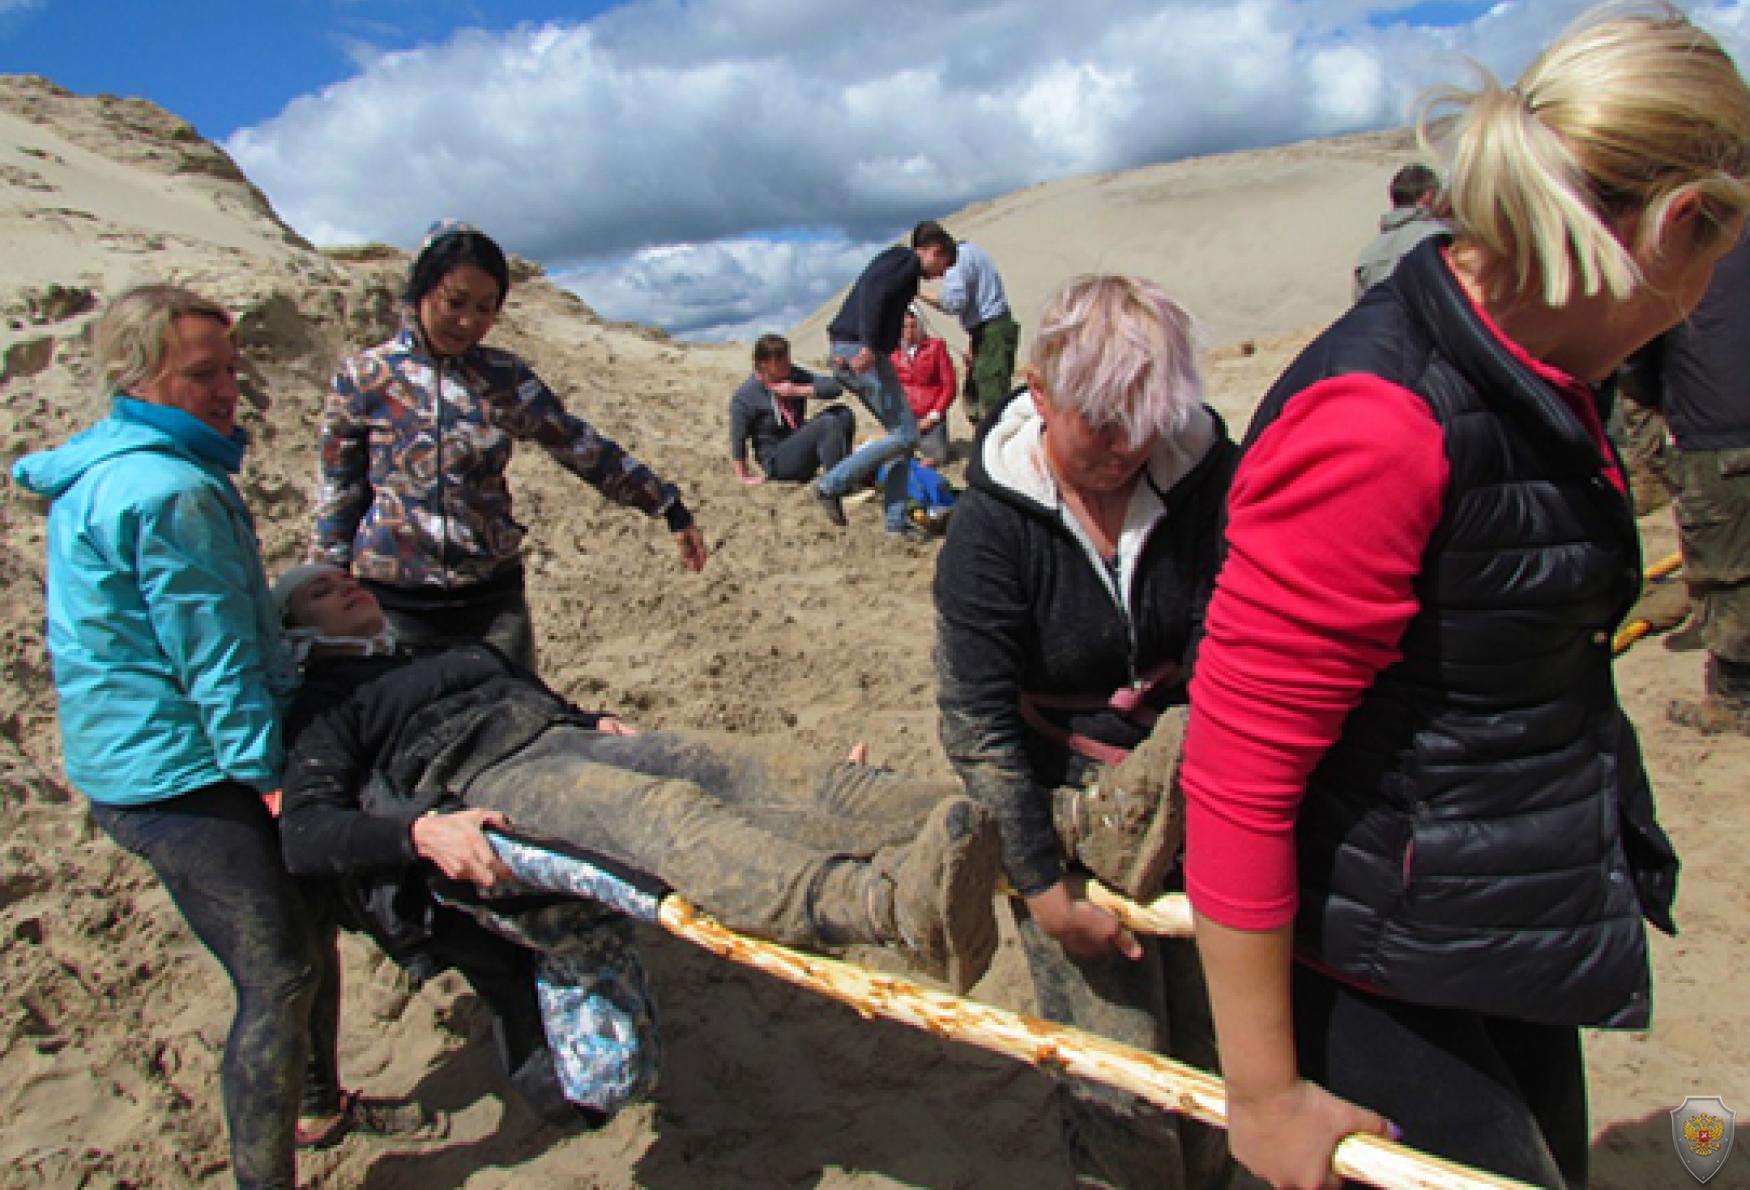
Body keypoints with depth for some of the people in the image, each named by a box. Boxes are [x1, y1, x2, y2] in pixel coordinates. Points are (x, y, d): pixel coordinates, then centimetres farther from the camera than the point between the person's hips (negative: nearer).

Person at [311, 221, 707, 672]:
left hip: (495, 597, 2)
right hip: (395, 603, -1)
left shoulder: (505, 377, 3)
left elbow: (582, 447, 8)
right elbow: (337, 498, 4)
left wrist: (670, 507, 8)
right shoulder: (361, 377, -1)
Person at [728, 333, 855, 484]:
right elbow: (737, 439, -11)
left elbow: (834, 387, -7)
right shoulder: (745, 396, -14)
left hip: (802, 447, 7)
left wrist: (798, 391, -18)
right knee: (827, 423, -26)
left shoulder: (795, 375, 1)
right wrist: (744, 476, -8)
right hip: (777, 463, -7)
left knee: (843, 414, -10)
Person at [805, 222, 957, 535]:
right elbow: (873, 292, -21)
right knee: (905, 435, -8)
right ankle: (830, 485, -8)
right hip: (863, 353, -11)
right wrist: (868, 345, -29)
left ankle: (896, 523, 11)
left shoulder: (893, 259, 27)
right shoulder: (907, 260, -4)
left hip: (847, 354, 11)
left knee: (904, 433, 12)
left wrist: (843, 354, 17)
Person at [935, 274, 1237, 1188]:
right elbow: (977, 721, -14)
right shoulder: (991, 525, -15)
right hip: (1064, 806, -3)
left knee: (1213, 1034, 11)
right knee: (1120, 1070, 0)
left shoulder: (1206, 475, -8)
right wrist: (1041, 881, -15)